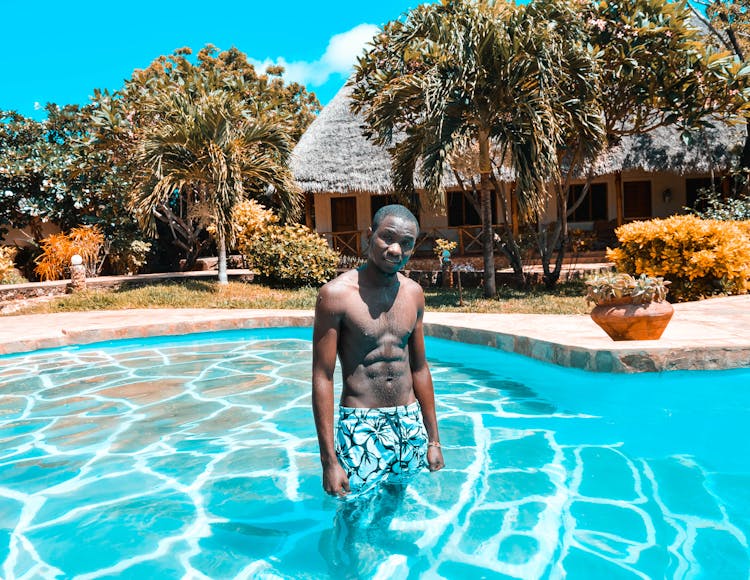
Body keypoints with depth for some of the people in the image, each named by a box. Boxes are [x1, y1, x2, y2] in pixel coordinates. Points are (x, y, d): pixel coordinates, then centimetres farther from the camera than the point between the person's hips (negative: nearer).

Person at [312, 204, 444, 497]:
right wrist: (329, 460, -14)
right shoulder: (336, 293, -14)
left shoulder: (413, 292, 4)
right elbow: (322, 378, -13)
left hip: (410, 422, 5)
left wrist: (433, 439, 13)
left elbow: (419, 368, 11)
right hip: (361, 427, -5)